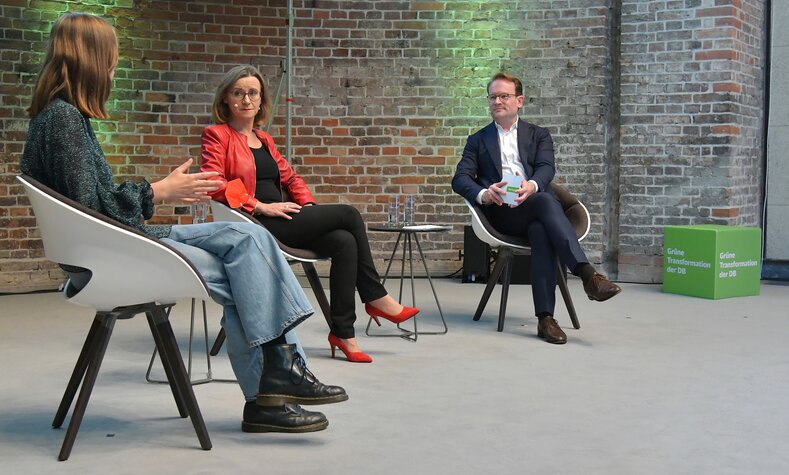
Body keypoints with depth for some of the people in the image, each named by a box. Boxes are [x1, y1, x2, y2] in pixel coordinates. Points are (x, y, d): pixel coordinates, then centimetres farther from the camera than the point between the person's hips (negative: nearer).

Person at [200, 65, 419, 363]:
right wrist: (261, 206, -18)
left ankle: (343, 333, -15)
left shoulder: (264, 139, 24)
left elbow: (290, 177, 27)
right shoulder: (217, 135, 1)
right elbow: (213, 182, -13)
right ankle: (376, 298, -3)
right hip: (255, 226, -7)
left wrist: (309, 205, 7)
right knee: (348, 214, -14)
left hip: (278, 221, 7)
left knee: (344, 241, -20)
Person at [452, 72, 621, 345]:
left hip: (534, 204, 1)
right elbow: (460, 179, 8)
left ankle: (545, 317, -42)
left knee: (541, 231, -37)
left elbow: (547, 168, 2)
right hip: (500, 211, -1)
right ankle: (587, 274, -46)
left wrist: (532, 185, -25)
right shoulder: (478, 141, 23)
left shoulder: (538, 135, 23)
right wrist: (484, 194, -17)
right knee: (546, 201, -34)